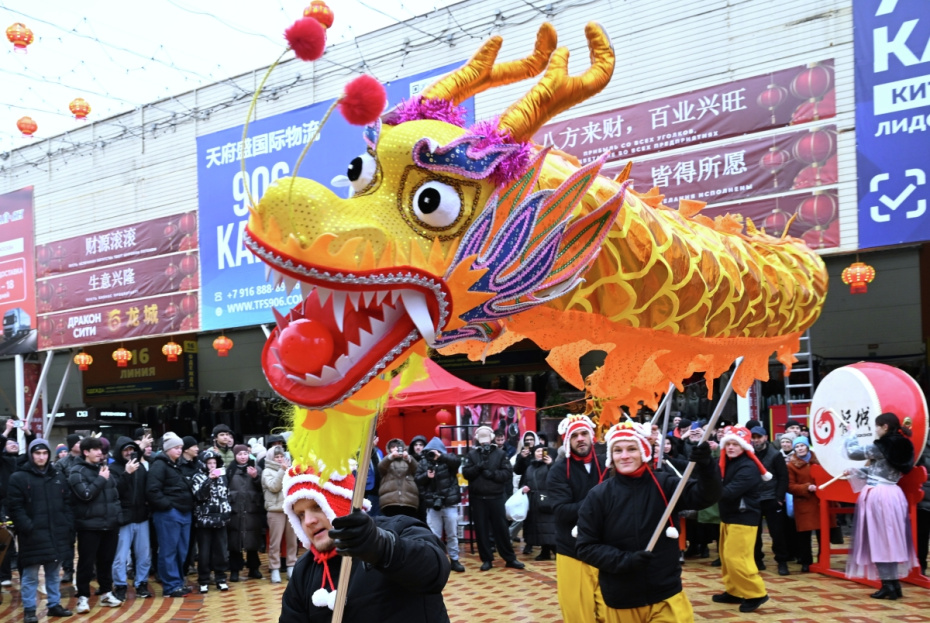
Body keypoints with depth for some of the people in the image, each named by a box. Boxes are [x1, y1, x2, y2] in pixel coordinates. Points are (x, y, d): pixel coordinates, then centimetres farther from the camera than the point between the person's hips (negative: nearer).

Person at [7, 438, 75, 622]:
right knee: (30, 575, 2)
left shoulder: (59, 477, 12)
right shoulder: (19, 478, -4)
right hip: (32, 536, -5)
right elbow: (15, 507, -9)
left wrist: (68, 525, 4)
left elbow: (68, 503, 14)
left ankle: (54, 604, 24)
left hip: (56, 534, 5)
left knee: (54, 574, 14)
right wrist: (27, 527, -17)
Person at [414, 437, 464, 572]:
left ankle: (454, 560, 20)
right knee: (433, 535, 3)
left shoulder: (448, 460, -1)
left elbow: (457, 461, -22)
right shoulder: (423, 463, 5)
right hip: (432, 505, 1)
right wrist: (426, 476, -17)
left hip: (449, 504, -1)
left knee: (452, 534, 9)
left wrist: (440, 456, -27)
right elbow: (416, 480, 1)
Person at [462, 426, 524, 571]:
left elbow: (508, 472, -5)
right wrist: (478, 467, -19)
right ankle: (486, 559, 15)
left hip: (496, 497, -1)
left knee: (501, 528, 4)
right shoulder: (471, 454, 5)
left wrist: (492, 474, -16)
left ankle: (510, 558, 14)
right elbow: (465, 473, -4)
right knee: (481, 529, 5)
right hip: (477, 498, 1)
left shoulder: (500, 453, 2)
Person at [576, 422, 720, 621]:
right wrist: (624, 560, -18)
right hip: (621, 602, 0)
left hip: (667, 597, 0)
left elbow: (705, 496, -14)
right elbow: (586, 547, -4)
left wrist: (705, 466, -34)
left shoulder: (664, 485, -2)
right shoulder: (599, 496, -5)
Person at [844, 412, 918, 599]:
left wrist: (851, 436, 14)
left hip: (877, 496, -8)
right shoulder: (901, 447, 10)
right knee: (891, 540, 13)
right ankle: (894, 583, 16)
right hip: (893, 495, 8)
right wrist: (854, 472, 25)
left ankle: (888, 585, -3)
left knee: (878, 540, -2)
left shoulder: (880, 447, -15)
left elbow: (852, 453, -5)